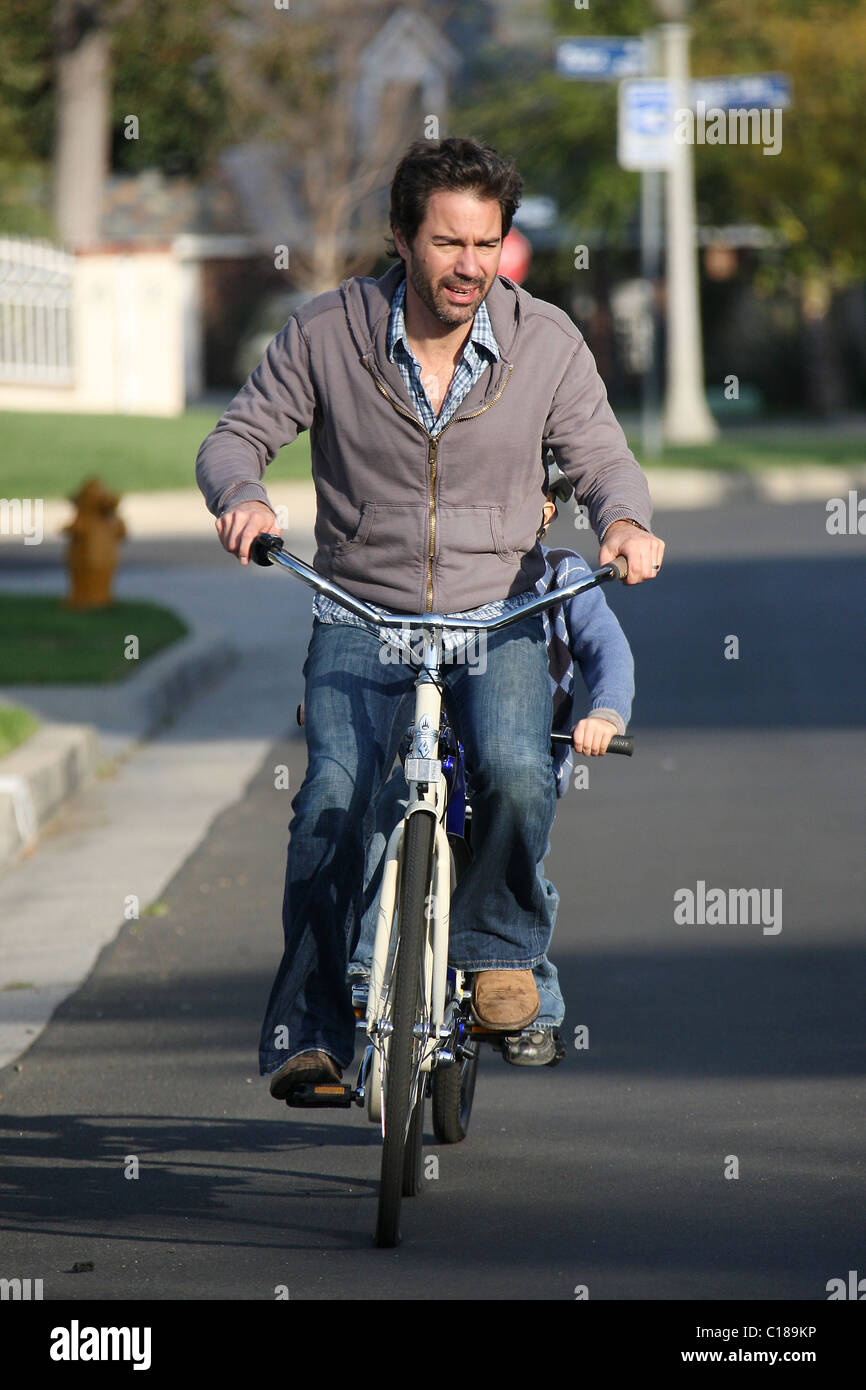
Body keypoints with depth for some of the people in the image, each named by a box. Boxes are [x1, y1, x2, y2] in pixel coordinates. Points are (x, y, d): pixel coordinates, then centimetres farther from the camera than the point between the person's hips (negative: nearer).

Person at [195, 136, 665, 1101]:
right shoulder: (326, 334, -4)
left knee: (516, 774, -29)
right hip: (361, 617, 0)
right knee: (334, 797, -23)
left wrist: (623, 520, -22)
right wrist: (243, 497, -23)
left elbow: (600, 458, 2)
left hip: (500, 618, 0)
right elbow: (238, 436, 1)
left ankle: (498, 944, -2)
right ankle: (309, 1029, -14)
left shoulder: (546, 343, -3)